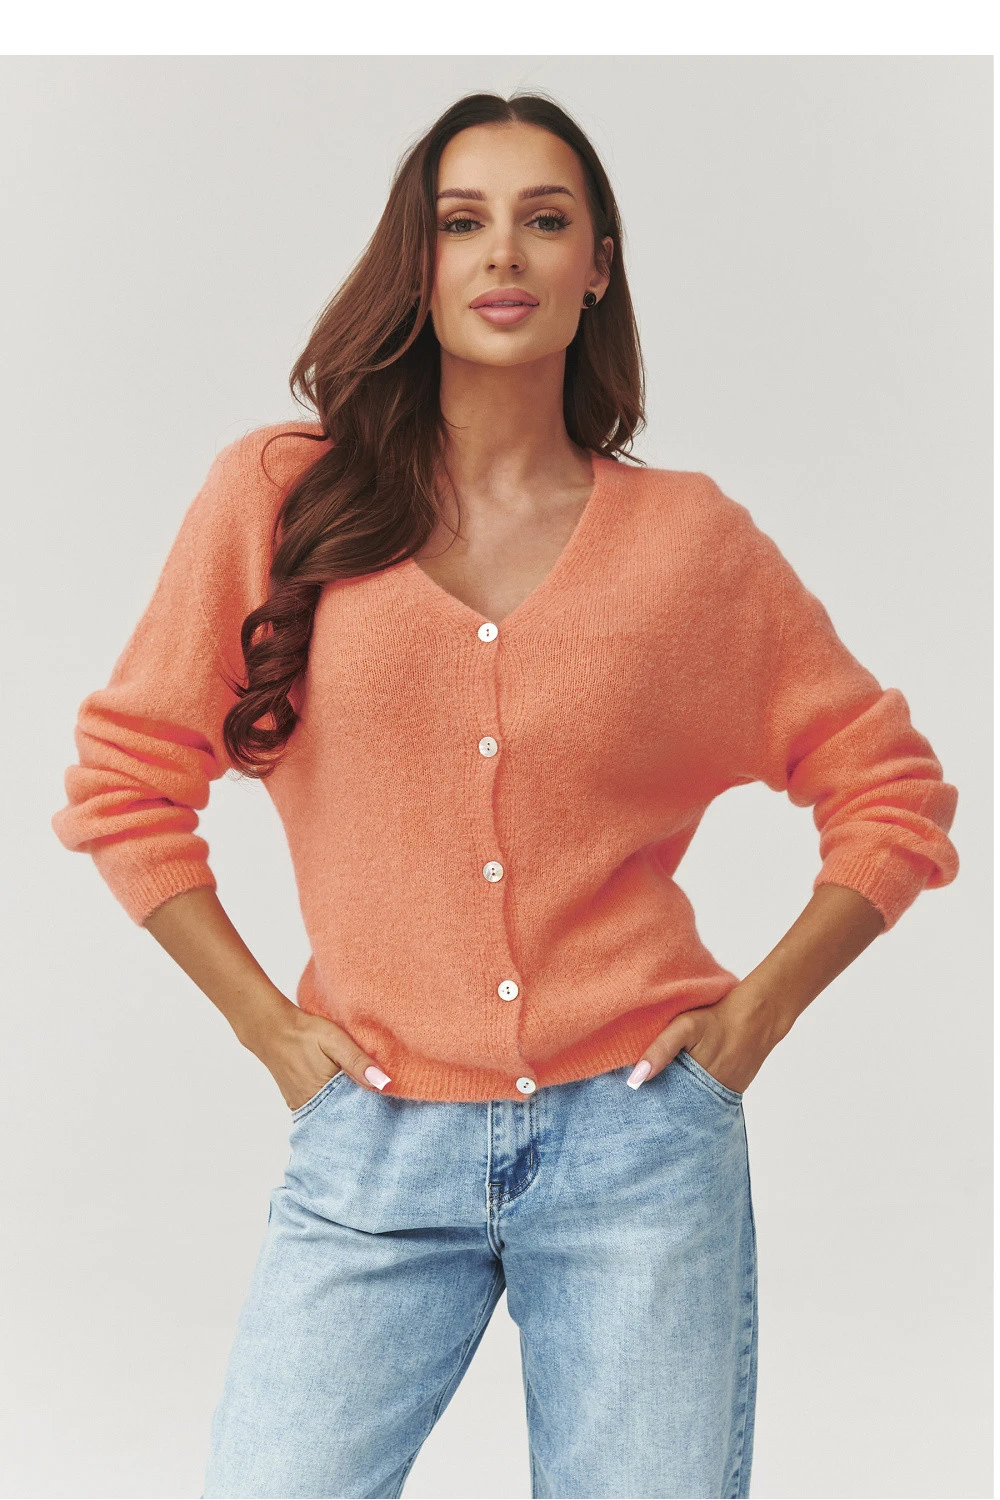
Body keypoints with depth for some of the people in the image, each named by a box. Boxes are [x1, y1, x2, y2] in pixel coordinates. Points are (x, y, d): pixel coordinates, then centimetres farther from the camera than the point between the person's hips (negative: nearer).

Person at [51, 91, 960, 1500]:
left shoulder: (692, 536, 3)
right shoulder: (279, 496, 2)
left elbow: (891, 792, 11)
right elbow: (127, 779, 7)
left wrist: (760, 1012, 2)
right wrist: (264, 1021, 2)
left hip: (639, 1142, 1)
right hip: (376, 1149, 0)